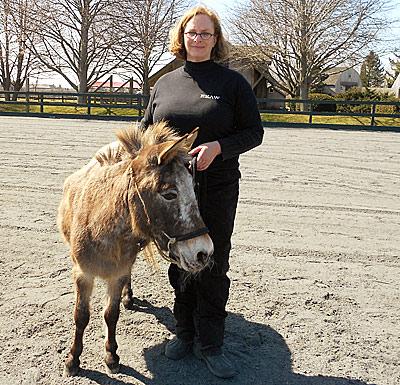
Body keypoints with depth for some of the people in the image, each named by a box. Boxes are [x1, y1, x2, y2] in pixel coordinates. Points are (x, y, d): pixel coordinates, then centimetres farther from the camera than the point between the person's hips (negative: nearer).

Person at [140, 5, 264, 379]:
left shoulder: (233, 82, -2)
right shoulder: (165, 82, 9)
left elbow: (254, 131, -4)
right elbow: (146, 128, 16)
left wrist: (219, 146, -21)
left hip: (216, 190, -3)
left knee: (212, 267, 5)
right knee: (179, 264, 15)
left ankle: (209, 344, 22)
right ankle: (185, 331, 34)